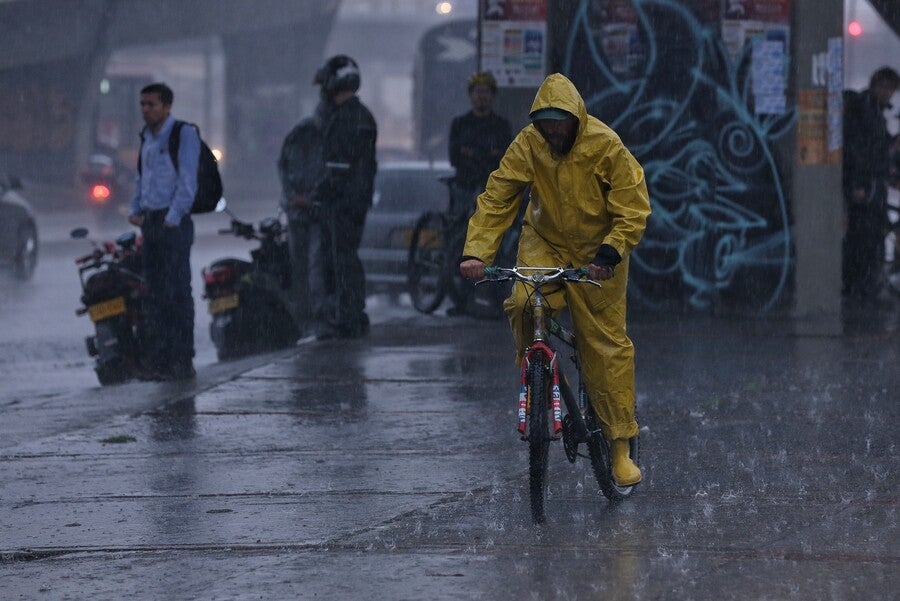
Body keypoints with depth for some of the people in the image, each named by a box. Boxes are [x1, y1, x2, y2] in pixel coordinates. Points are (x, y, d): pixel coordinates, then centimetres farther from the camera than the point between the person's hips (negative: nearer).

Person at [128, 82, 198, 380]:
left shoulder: (184, 135, -7)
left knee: (177, 293, -8)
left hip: (174, 223, -8)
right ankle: (157, 358, 10)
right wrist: (135, 210, 11)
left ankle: (181, 360, -7)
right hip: (150, 221, 8)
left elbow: (187, 181, -13)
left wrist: (173, 218, -18)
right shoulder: (147, 137, 17)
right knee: (154, 294, 7)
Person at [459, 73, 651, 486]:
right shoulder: (527, 146, -13)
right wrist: (476, 252, -25)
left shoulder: (606, 147, -19)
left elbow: (633, 210, -17)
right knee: (522, 303, -28)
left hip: (596, 255, -2)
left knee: (607, 345, -3)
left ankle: (620, 447, 5)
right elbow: (496, 199, -13)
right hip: (545, 243, 2)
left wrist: (609, 254, -32)